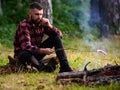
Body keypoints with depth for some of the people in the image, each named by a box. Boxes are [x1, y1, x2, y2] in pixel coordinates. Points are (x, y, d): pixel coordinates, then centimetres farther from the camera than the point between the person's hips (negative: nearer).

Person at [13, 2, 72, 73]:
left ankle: (64, 66, -17)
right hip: (23, 53, -6)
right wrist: (43, 51, -45)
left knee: (56, 37, -8)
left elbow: (60, 35, -2)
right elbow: (26, 47, -33)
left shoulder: (42, 23, -5)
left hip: (37, 52, 6)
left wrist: (50, 26, -21)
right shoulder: (24, 25, -22)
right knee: (26, 54, -42)